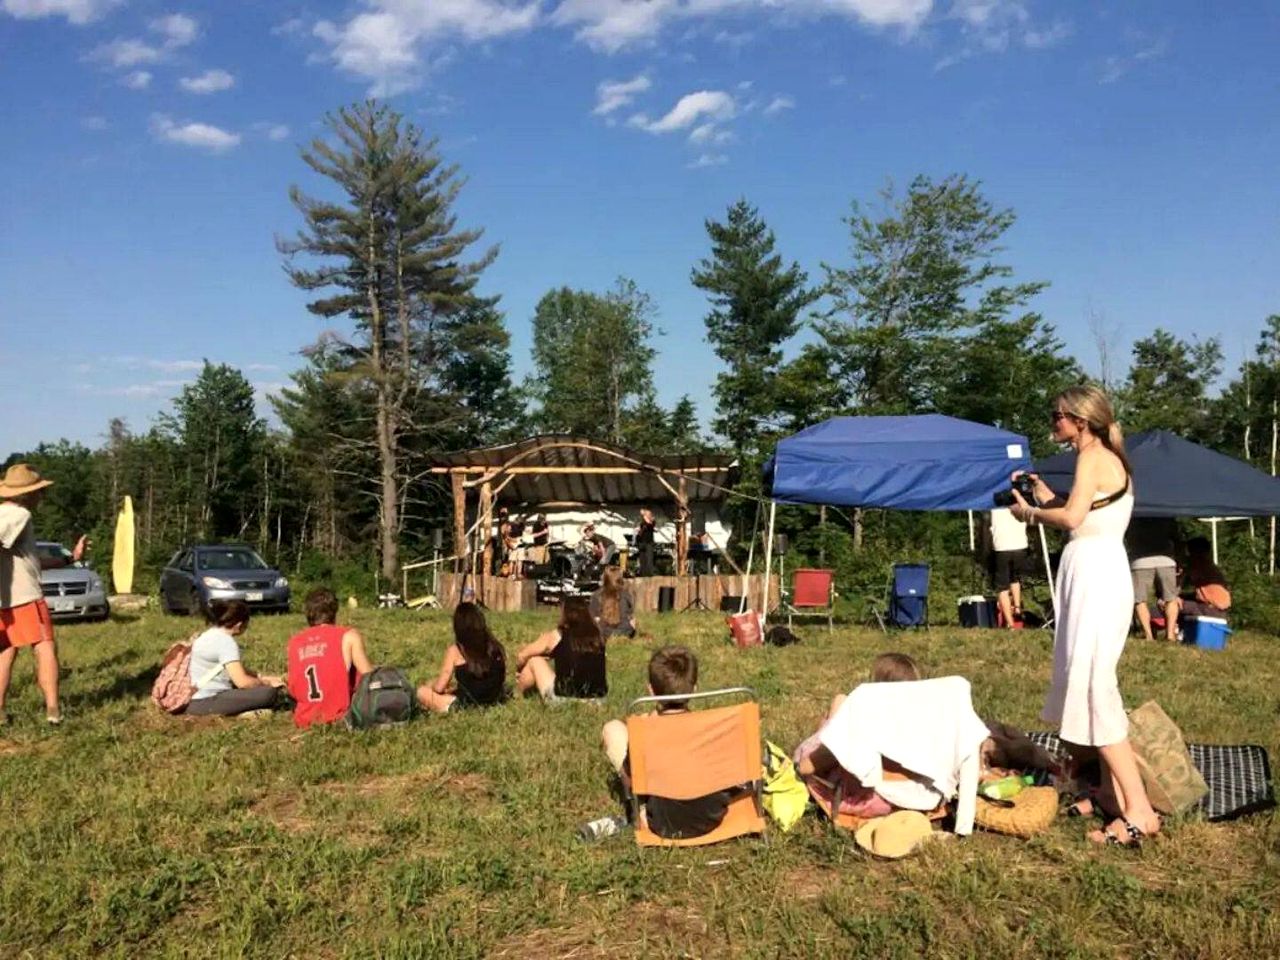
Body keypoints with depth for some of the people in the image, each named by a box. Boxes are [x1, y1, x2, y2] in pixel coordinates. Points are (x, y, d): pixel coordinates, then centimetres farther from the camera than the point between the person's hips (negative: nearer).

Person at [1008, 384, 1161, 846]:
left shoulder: (1092, 456, -9)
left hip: (1096, 573, -10)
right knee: (1091, 684, 13)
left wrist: (1030, 513, -6)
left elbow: (1073, 517, -21)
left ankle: (1139, 811, -8)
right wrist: (1045, 495, 17)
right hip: (1096, 571, 10)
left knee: (1093, 687, -10)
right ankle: (1113, 793, 19)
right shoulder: (1110, 459, 19)